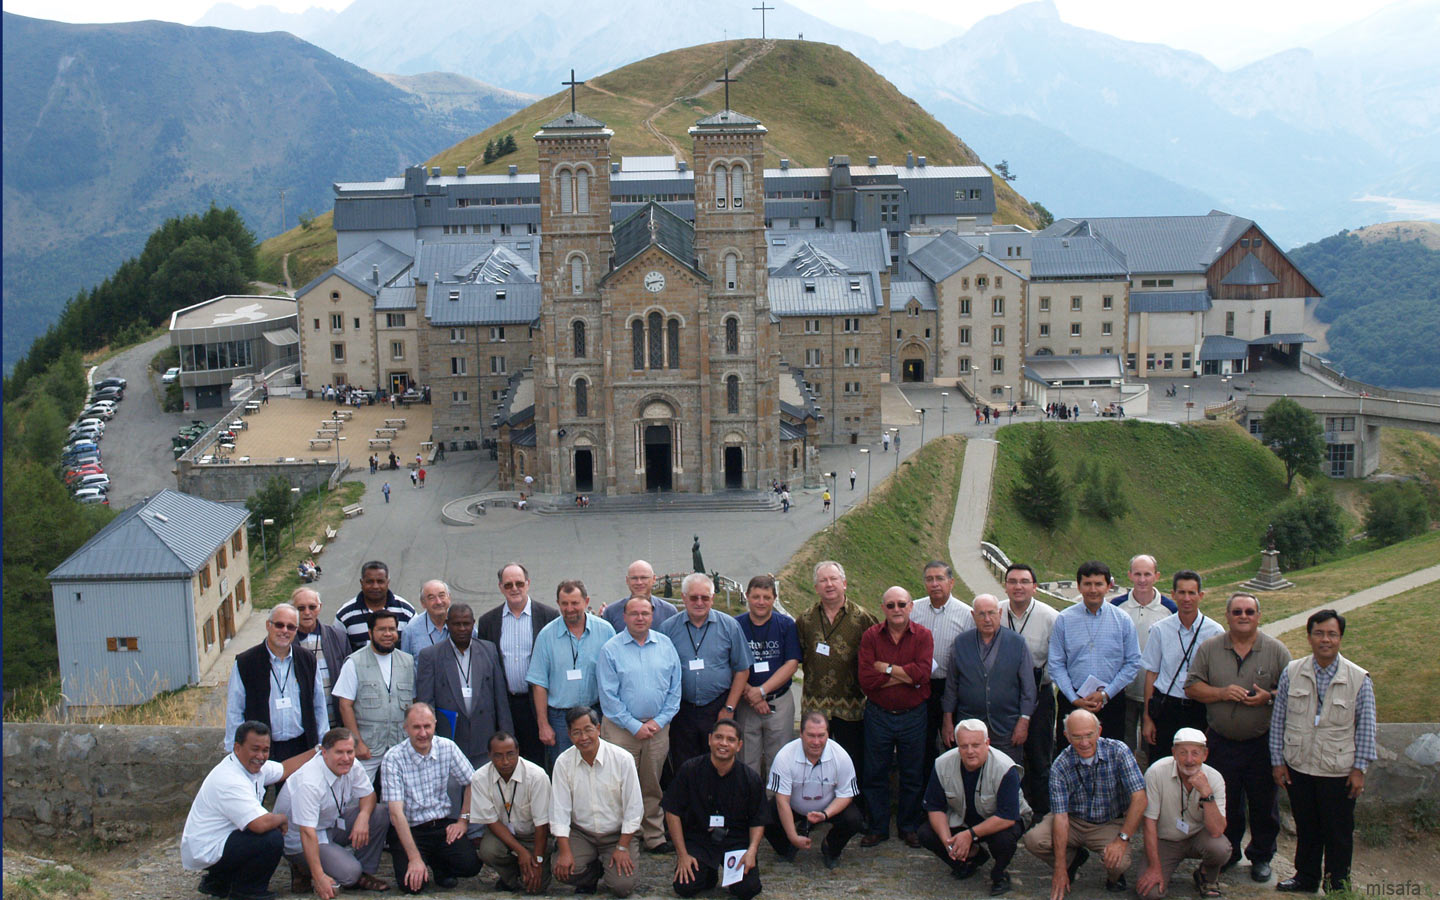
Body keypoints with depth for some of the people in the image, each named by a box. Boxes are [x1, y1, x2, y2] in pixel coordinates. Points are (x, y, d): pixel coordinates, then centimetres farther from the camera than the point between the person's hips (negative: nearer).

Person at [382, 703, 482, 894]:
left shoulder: (447, 747, -4)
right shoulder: (393, 758, -16)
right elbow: (396, 812, -20)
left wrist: (462, 820, 0)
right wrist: (414, 858, -25)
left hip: (442, 825, 3)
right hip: (409, 829, -3)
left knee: (471, 866, -19)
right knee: (411, 884, -23)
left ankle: (438, 864, 14)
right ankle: (422, 862, 12)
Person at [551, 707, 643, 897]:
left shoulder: (622, 759, -12)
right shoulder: (563, 762, -7)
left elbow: (633, 808, -8)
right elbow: (559, 810, -6)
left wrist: (622, 848, -10)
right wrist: (564, 851, -14)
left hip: (617, 833, -1)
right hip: (580, 833, 1)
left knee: (622, 886, -19)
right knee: (564, 871, -25)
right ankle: (590, 877, 11)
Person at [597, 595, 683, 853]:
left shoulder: (666, 645, 6)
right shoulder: (611, 649, -3)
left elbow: (675, 689, 7)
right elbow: (608, 696, -6)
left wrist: (660, 721, -3)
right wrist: (635, 726, -10)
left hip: (658, 726, 3)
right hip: (621, 728, -3)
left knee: (653, 786, 10)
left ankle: (655, 836, 18)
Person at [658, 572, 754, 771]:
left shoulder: (729, 625, 1)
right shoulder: (668, 628, 2)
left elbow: (742, 670, 3)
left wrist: (729, 708, -2)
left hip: (718, 709, -1)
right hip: (682, 709, 1)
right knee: (682, 771, 6)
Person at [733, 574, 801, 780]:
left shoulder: (786, 624, 1)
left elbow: (791, 664, -5)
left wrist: (762, 691, -13)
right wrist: (750, 694, -13)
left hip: (780, 703, 0)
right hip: (745, 703, 0)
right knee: (747, 762, 4)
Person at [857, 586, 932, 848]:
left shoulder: (923, 635, -3)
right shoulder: (871, 636, -2)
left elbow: (923, 672, -19)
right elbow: (866, 679, -14)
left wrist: (886, 668, -14)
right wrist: (905, 675, -15)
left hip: (913, 716, 0)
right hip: (878, 715, 0)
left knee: (912, 776, 10)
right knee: (875, 774, 8)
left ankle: (909, 827, 26)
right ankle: (878, 828, 22)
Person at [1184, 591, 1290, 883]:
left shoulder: (1276, 651, 0)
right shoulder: (1209, 648, 2)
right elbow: (1192, 687, 0)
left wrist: (1269, 697, -17)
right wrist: (1222, 693, -15)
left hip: (1263, 743, -1)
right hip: (1221, 742, 1)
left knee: (1264, 804, 7)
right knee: (1224, 804, 12)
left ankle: (1261, 857, 26)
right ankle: (1227, 853, 30)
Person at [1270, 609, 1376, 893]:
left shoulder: (1359, 679, -8)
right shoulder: (1291, 673, -2)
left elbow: (1366, 726, -2)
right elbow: (1278, 719, 3)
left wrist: (1359, 768, -3)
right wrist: (1278, 760, 3)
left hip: (1338, 772, -2)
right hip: (1298, 767, 2)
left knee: (1338, 833, 9)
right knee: (1306, 827, 18)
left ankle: (1337, 885, 27)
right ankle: (1306, 877, 36)